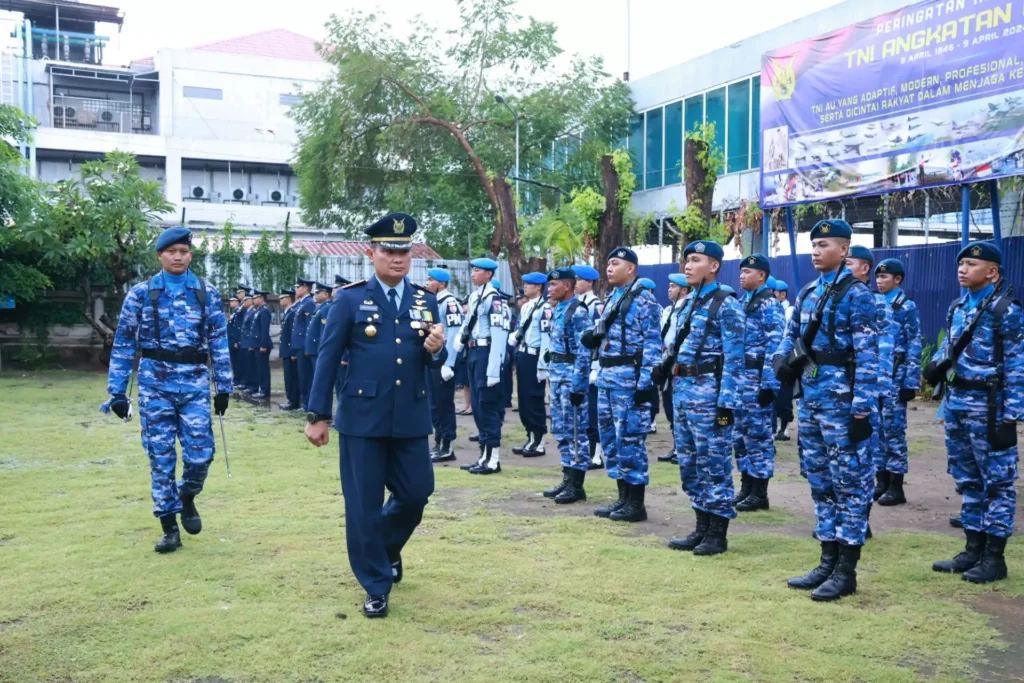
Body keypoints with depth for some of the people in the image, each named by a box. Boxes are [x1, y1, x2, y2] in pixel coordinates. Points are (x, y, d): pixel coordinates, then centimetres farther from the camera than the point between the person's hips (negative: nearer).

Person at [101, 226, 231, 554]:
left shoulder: (207, 293, 4)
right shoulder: (141, 293, 2)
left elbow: (219, 341, 6)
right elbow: (124, 343, 3)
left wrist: (224, 386, 3)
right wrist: (117, 392, 0)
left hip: (195, 383, 1)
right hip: (155, 383, 0)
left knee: (200, 453, -5)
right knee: (161, 457, 3)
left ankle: (187, 498, 28)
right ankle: (169, 528, 16)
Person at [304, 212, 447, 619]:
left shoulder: (426, 302, 8)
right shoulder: (350, 299, -3)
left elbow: (434, 362, 10)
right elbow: (327, 359, -2)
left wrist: (436, 350, -14)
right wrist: (318, 415, -4)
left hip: (411, 419, 4)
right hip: (362, 418, -3)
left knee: (417, 493, 10)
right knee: (364, 505, 3)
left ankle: (388, 547, 41)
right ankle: (376, 586, 18)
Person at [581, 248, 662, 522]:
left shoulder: (644, 300, -9)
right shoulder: (610, 299, 17)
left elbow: (653, 344, -14)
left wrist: (647, 382, -20)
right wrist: (593, 337, 3)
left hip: (629, 377, -9)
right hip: (606, 376, 9)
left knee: (630, 438, -5)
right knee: (610, 437, 12)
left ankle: (636, 504, 4)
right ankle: (623, 498, 21)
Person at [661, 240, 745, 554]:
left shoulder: (726, 305, -8)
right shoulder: (687, 303, 16)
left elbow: (733, 359, -13)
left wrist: (727, 402, -18)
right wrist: (665, 366, 2)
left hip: (708, 391, -9)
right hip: (682, 390, 9)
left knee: (714, 463, -2)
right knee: (689, 463, 12)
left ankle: (718, 534, 7)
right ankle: (702, 528, 22)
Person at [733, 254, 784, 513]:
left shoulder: (769, 304, -10)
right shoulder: (744, 302, 17)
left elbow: (775, 346, -17)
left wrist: (769, 383, -22)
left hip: (758, 378, -9)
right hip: (739, 376, 9)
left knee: (758, 433, -3)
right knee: (741, 433, 11)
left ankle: (760, 493, 4)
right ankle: (746, 487, 20)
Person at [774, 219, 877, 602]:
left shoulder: (856, 294, -9)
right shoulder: (807, 293, 13)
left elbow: (867, 355, -13)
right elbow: (791, 334, 22)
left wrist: (863, 409, -17)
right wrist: (782, 359, -2)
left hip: (842, 399, -8)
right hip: (810, 397, 8)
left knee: (849, 483, 0)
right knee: (820, 481, 12)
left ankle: (846, 571, 7)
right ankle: (828, 562, 22)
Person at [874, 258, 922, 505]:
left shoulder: (907, 307, -4)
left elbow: (914, 347, -9)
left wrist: (911, 382, -15)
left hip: (895, 377, -6)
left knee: (894, 430, -3)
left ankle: (896, 488, 3)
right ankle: (882, 482, 17)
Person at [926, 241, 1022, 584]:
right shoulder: (957, 308, 11)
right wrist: (937, 364, -1)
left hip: (988, 407, -8)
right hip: (956, 405, 8)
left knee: (996, 482, 2)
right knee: (967, 480, 14)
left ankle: (994, 557, 9)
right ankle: (973, 549, 24)